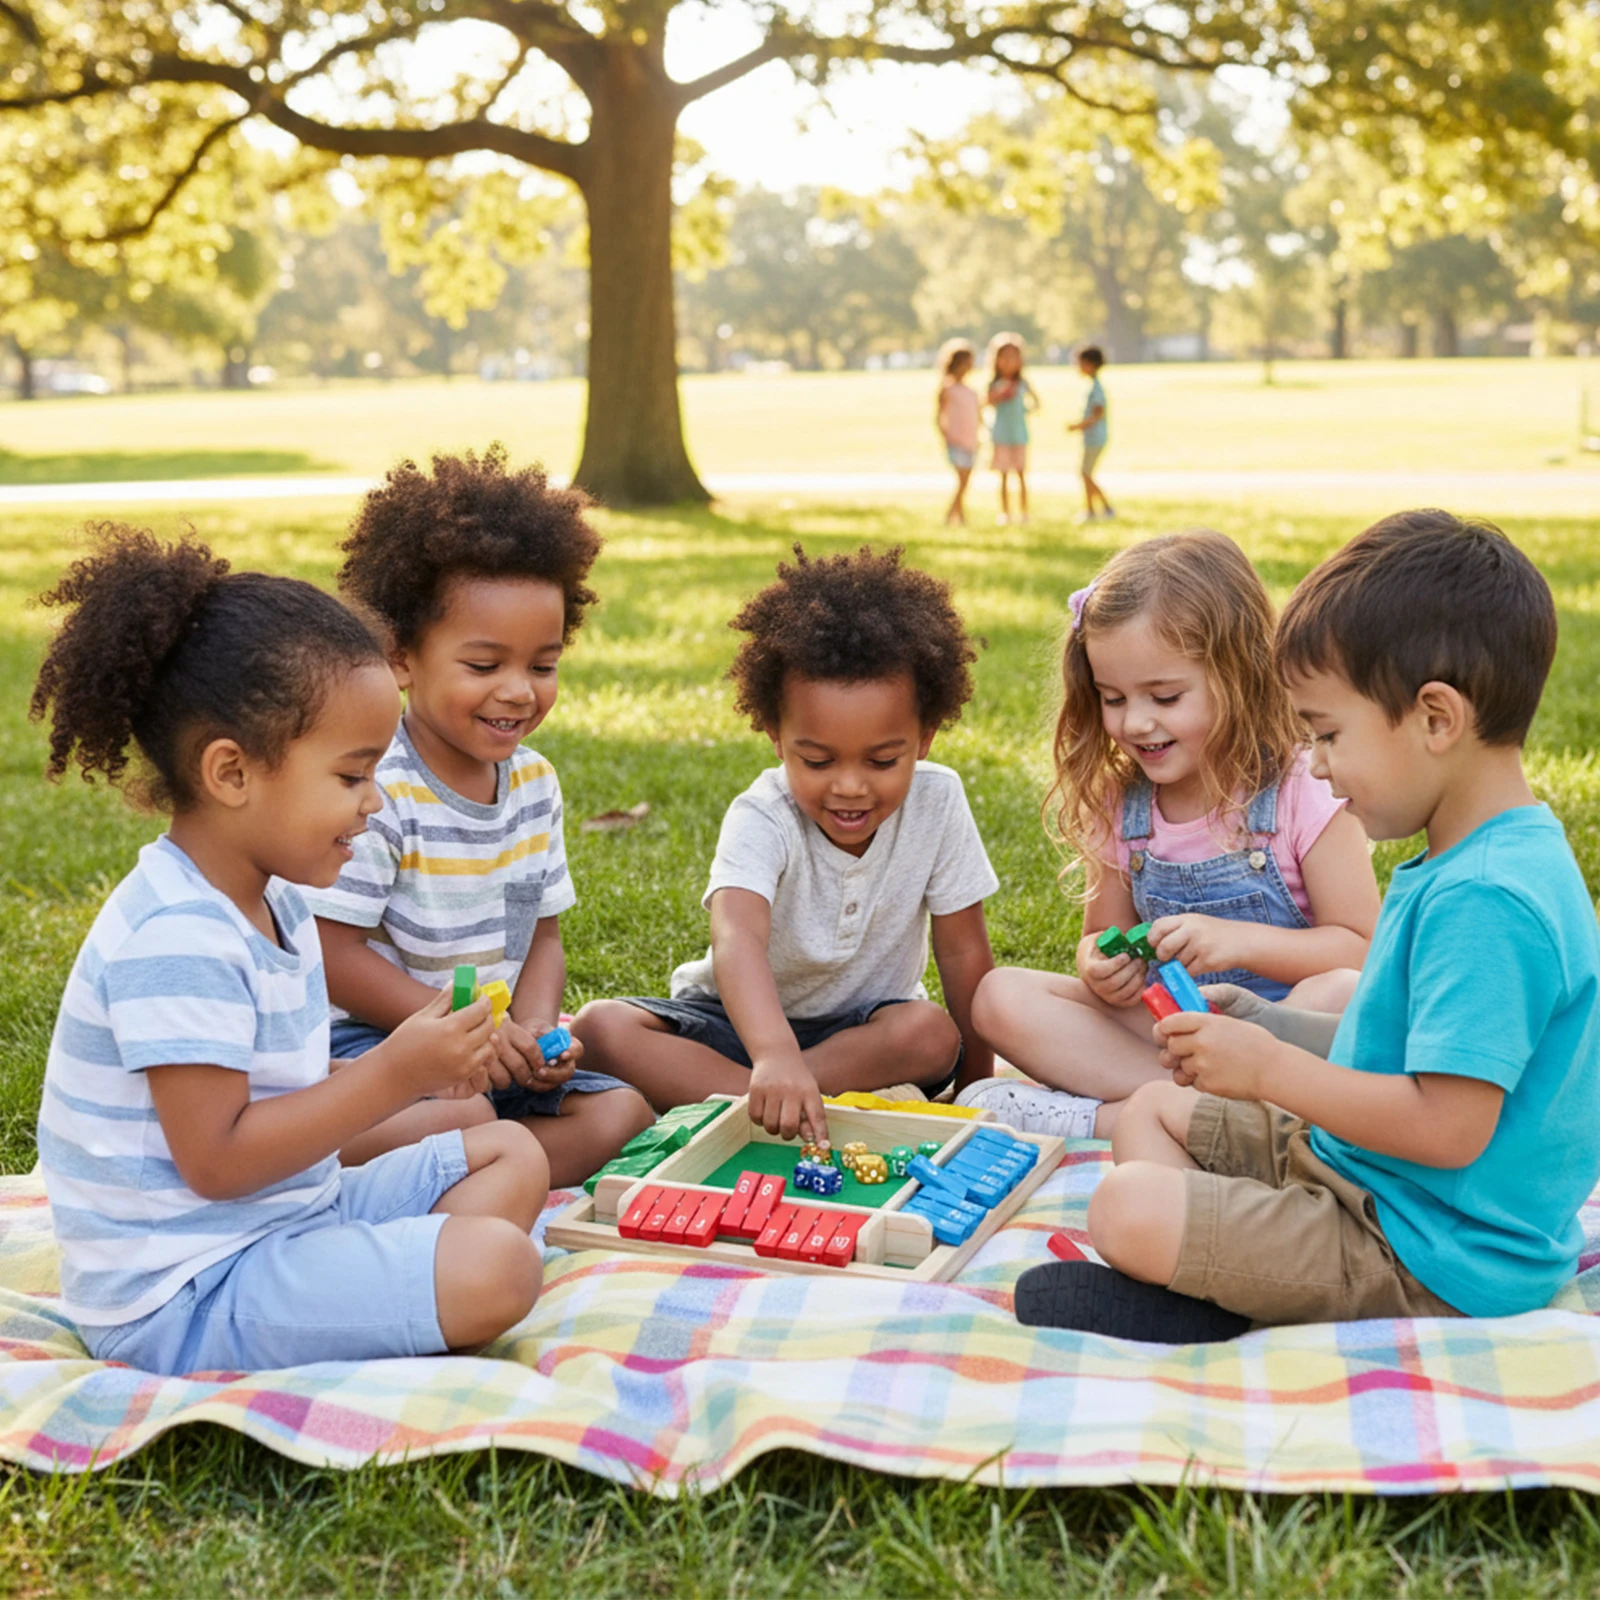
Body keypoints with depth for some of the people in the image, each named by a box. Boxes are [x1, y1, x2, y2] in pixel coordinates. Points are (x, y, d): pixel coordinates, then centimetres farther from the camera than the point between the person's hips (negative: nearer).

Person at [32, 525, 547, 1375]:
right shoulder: (176, 940, -23)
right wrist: (392, 1077, -20)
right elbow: (216, 1160, -23)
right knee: (494, 1269, -27)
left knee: (511, 1155, 13)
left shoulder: (273, 902, 11)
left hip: (291, 1212, 11)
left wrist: (415, 1066, 3)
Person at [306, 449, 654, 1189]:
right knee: (462, 1119, -36)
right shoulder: (373, 791, -17)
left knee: (619, 1111, -9)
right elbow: (333, 954, -17)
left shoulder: (535, 782, 6)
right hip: (367, 1039, -7)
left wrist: (535, 1028, -9)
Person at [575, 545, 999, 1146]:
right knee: (602, 1028, -26)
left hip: (864, 1024, 2)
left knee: (933, 1035, -33)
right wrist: (775, 1054, -64)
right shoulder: (762, 820, -25)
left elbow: (963, 951, -5)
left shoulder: (937, 801, -16)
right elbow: (737, 937, -45)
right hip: (745, 1019, -1)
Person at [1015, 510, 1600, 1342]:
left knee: (1126, 1210, -25)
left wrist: (1272, 1070, -19)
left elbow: (1450, 1127, -30)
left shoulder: (1484, 901, -27)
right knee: (1150, 1110, 16)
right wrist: (1268, 1044, 8)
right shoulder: (1510, 856, 7)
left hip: (1432, 1259, -11)